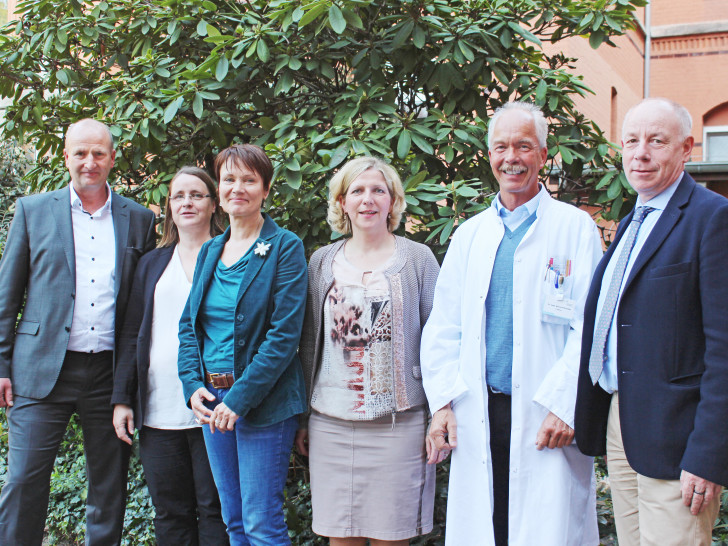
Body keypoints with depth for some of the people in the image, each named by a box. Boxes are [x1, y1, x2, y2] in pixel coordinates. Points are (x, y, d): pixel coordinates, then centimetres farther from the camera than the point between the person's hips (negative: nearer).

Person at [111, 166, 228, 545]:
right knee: (169, 515, 9)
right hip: (158, 411, 4)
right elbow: (131, 334, 15)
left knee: (215, 512, 2)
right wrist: (121, 398, 7)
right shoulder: (152, 264, 16)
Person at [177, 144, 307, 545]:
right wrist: (193, 385, -4)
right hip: (210, 400, 6)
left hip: (264, 403, -6)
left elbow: (284, 334, -14)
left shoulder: (285, 248, -8)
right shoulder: (210, 251, 11)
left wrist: (240, 398, -18)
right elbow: (188, 323, 12)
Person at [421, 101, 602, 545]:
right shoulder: (469, 234, 15)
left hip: (546, 419, -3)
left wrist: (563, 406, -13)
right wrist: (442, 401, 2)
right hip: (477, 416, 4)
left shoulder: (575, 227, 2)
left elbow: (589, 327, -5)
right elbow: (442, 327, 13)